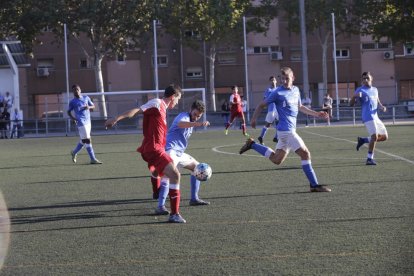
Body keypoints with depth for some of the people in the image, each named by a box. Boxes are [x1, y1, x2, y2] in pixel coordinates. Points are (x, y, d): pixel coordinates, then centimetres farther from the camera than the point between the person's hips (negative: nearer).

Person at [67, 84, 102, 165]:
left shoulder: (86, 98, 13)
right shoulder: (72, 102, 2)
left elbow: (93, 106, 19)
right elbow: (69, 112, 11)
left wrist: (89, 107, -3)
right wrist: (72, 117, -7)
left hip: (88, 121, 6)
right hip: (81, 122, -6)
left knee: (84, 140, 13)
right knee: (87, 140, -11)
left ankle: (74, 152, 35)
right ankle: (93, 159, -10)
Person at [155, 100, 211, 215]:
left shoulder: (190, 121, 20)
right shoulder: (184, 116, -11)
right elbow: (180, 124, -39)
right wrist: (198, 124, -53)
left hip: (179, 153, 11)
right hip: (170, 151, -11)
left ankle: (194, 199, 27)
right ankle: (160, 207, -36)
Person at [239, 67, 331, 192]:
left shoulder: (296, 90, 11)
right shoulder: (278, 93, -10)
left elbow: (299, 107, 26)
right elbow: (262, 105, -2)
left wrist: (316, 114, 20)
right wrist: (254, 119, -2)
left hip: (290, 130, 8)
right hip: (286, 130, -8)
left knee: (276, 160, 17)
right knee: (305, 154, -11)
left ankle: (252, 144, 27)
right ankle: (314, 185, -6)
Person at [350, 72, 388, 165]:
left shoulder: (375, 90, 17)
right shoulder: (360, 90, -3)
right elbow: (351, 104, -6)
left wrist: (382, 106, 8)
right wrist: (354, 96, -27)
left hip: (375, 117, 8)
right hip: (368, 117, -8)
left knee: (384, 136, 9)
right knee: (374, 136, -21)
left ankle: (363, 140, 20)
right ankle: (369, 159, -14)